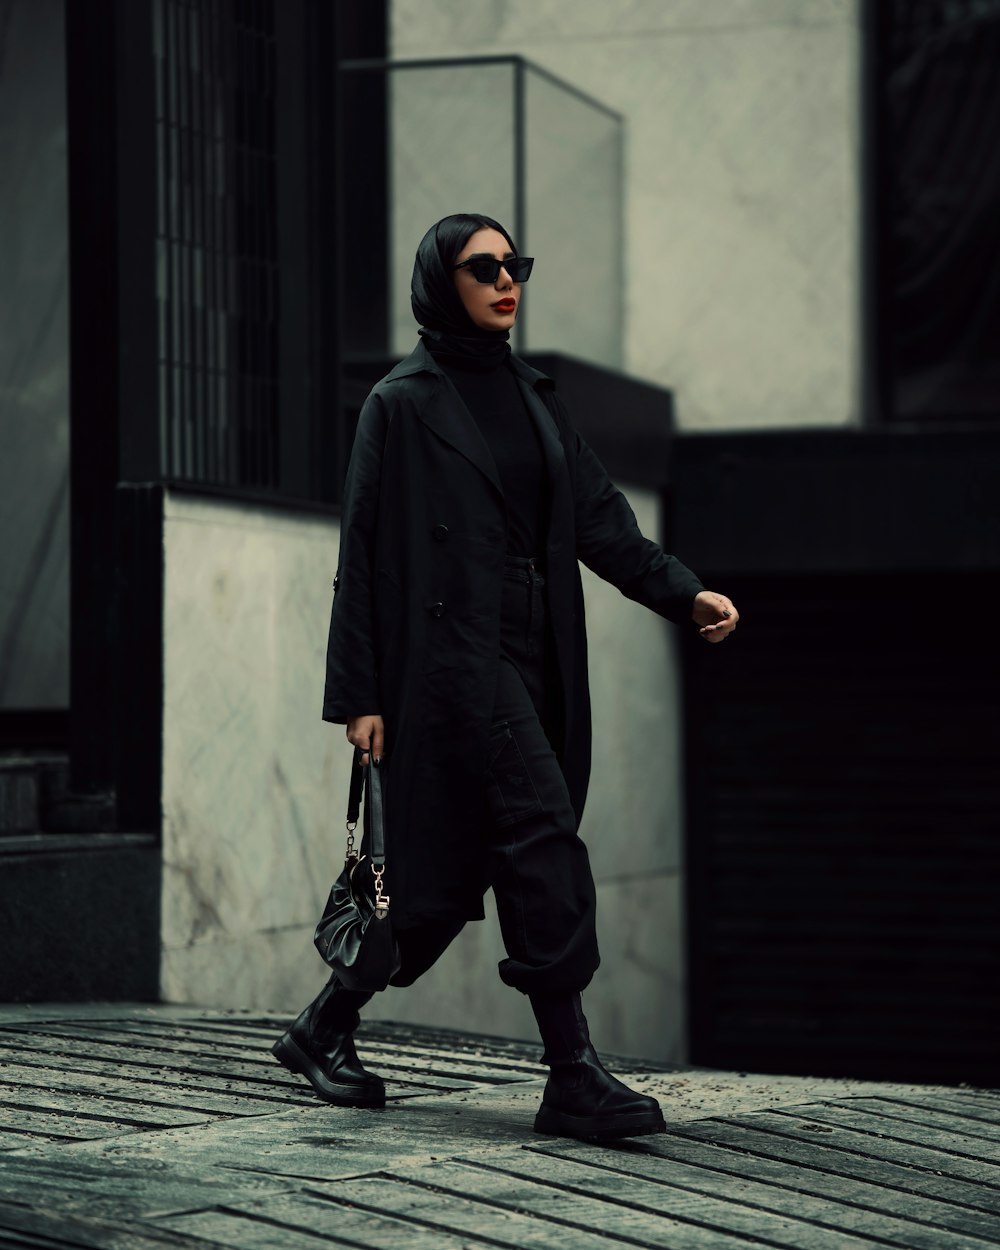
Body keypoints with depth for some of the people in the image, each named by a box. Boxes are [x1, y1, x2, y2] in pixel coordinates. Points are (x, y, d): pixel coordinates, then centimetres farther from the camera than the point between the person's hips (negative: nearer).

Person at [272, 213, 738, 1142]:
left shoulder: (531, 398, 18)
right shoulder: (403, 403, -2)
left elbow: (597, 515, 11)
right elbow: (363, 553, -4)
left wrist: (684, 593, -5)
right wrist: (357, 695, -9)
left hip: (533, 662, 7)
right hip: (451, 655, -7)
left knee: (454, 867, 9)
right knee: (544, 846, -17)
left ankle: (326, 1030, 25)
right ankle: (573, 1076, -15)